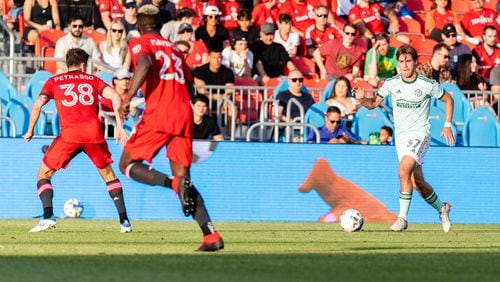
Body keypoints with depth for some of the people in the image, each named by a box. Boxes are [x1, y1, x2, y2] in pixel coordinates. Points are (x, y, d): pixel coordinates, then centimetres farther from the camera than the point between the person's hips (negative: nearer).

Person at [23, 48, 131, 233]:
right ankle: (124, 221, 11)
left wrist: (30, 131, 17)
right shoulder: (92, 80, 23)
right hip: (94, 131, 2)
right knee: (108, 175, 20)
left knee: (43, 175, 12)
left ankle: (48, 216, -9)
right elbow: (115, 96, 6)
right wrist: (119, 126, 6)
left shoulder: (54, 81, 20)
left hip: (69, 133, -2)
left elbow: (38, 105, 5)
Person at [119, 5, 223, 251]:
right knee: (183, 178, 8)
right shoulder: (174, 49, 25)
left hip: (158, 113, -6)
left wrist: (127, 99, -18)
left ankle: (175, 184, -22)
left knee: (128, 165, 7)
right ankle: (211, 235, -9)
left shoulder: (140, 44, 6)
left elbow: (144, 64, -17)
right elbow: (189, 86, 25)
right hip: (184, 115, 6)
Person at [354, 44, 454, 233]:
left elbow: (448, 100, 7)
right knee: (417, 182, 8)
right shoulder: (391, 84, 0)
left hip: (420, 134, -5)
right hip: (401, 137, 5)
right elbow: (374, 103, 7)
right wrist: (361, 99, -14)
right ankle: (442, 209, 33)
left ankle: (403, 218, -21)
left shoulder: (428, 85, -8)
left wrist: (447, 125, 2)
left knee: (404, 171, -25)